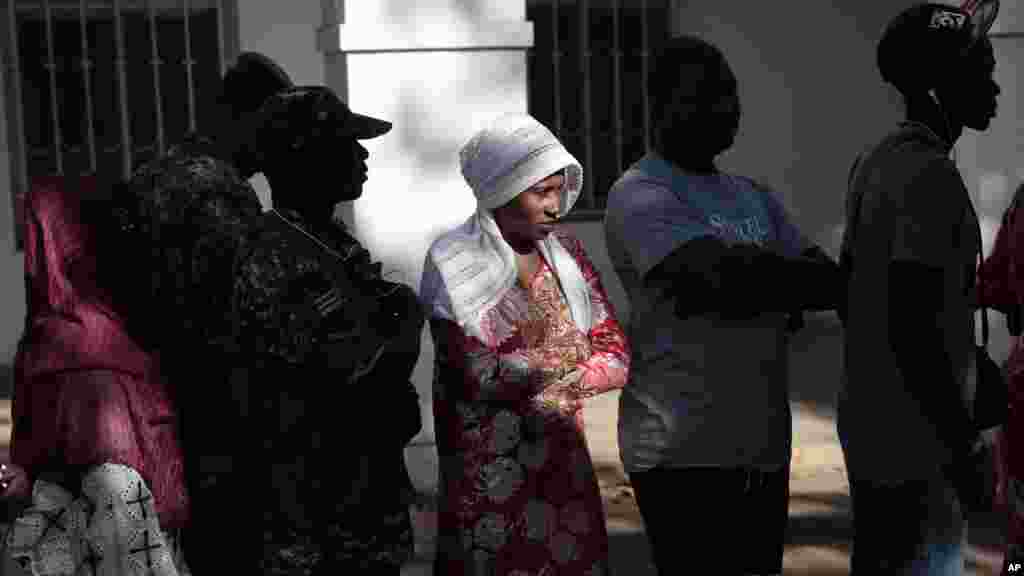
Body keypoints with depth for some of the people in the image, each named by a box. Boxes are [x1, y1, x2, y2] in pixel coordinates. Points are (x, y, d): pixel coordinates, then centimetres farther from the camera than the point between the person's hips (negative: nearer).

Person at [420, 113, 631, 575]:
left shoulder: (565, 252, 5)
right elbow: (482, 374, -19)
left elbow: (617, 357, 3)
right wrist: (571, 353, -9)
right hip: (485, 473, -4)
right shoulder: (453, 264, -9)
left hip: (564, 466, 5)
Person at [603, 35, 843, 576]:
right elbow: (732, 271, -23)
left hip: (764, 447, 7)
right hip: (684, 454, -7)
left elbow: (833, 282, 5)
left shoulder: (753, 195, 15)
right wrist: (790, 285, -9)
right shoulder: (640, 195, -9)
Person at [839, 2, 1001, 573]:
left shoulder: (876, 162, 10)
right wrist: (964, 445, -20)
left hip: (871, 428, 10)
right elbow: (914, 328, -26)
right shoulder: (930, 173, -20)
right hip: (916, 443, -10)